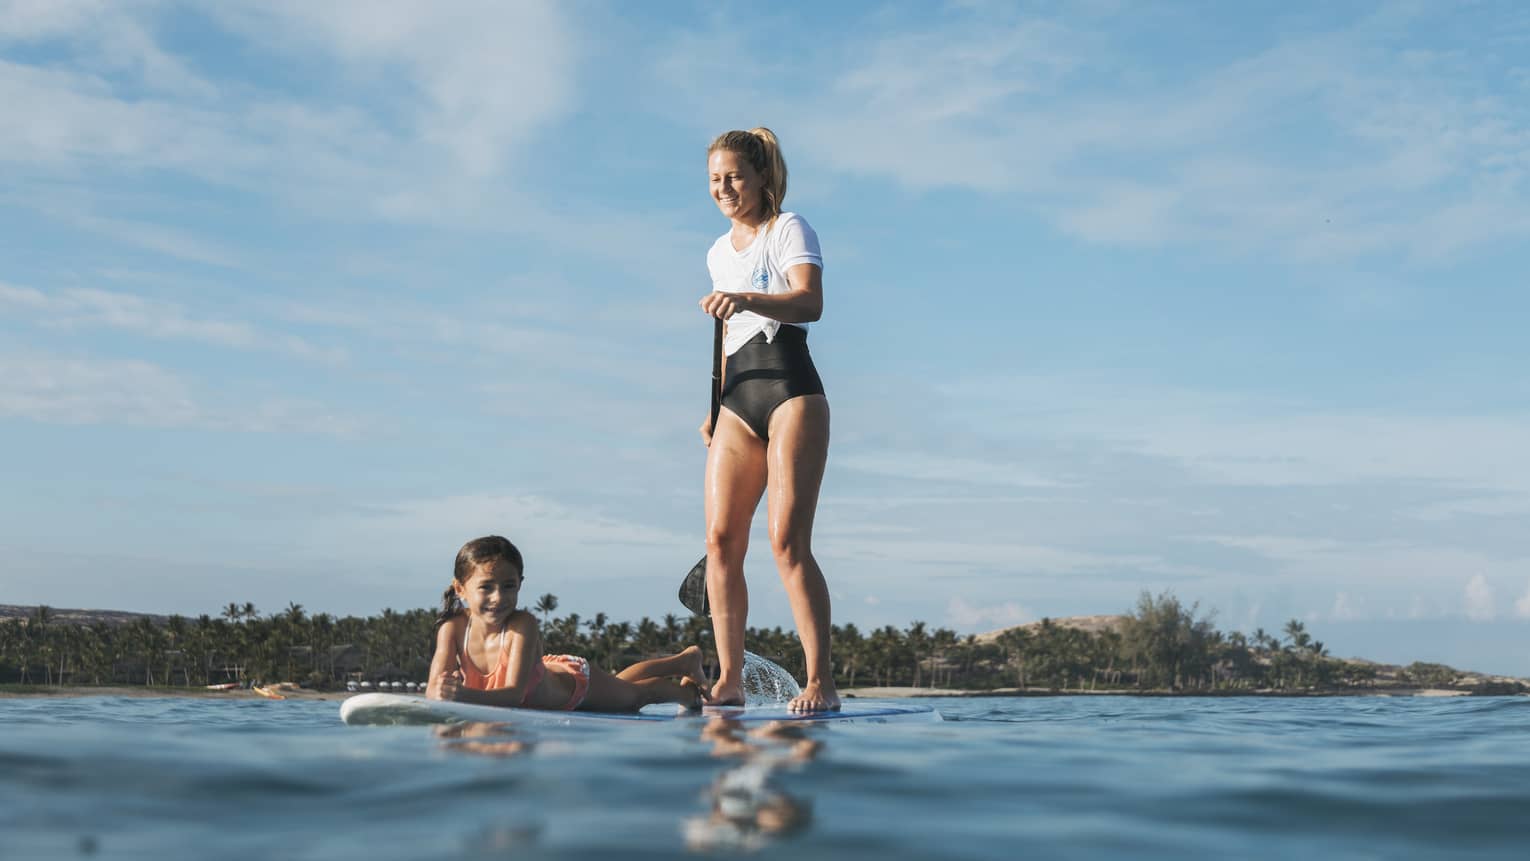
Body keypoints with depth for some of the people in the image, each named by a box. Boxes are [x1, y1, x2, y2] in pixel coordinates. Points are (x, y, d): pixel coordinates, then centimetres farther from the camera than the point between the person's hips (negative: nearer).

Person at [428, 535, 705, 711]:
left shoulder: (522, 625, -42)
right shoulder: (452, 627, -30)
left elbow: (515, 693, -49)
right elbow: (433, 689, -33)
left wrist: (465, 695, -65)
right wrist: (443, 693, -57)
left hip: (573, 680, -5)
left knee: (634, 693, 25)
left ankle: (689, 675, 58)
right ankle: (684, 660, 60)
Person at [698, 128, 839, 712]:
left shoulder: (789, 229, 2)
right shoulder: (719, 253, 23)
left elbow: (810, 304, -15)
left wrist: (747, 299, -32)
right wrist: (713, 409, 20)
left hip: (791, 390, -6)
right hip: (738, 400, 6)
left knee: (788, 540, -15)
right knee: (721, 539, -4)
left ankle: (820, 682, -12)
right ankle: (729, 680, 0)